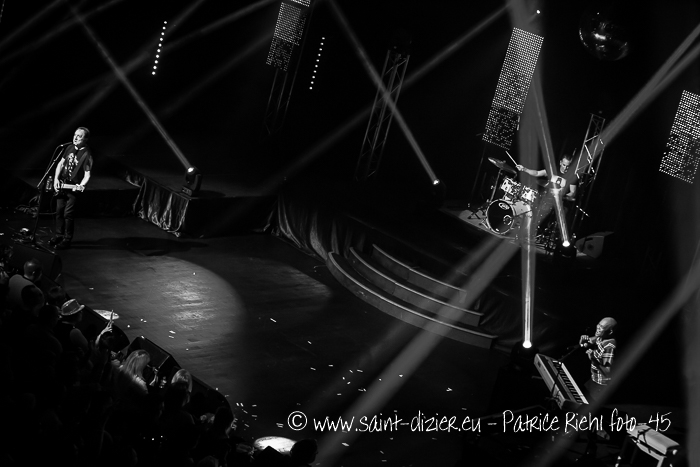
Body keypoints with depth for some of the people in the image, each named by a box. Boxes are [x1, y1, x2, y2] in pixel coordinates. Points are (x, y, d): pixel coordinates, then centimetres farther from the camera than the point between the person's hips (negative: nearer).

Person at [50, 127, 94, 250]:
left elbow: (87, 174, -17)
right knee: (59, 211, 12)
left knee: (68, 214, -5)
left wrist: (81, 186, -33)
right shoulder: (69, 148, 4)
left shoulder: (87, 154, -16)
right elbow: (61, 163, 12)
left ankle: (67, 240, 6)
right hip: (61, 185, 7)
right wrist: (56, 179, 2)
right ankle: (58, 235, 26)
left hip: (73, 188, -7)